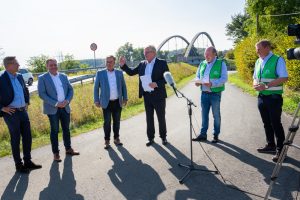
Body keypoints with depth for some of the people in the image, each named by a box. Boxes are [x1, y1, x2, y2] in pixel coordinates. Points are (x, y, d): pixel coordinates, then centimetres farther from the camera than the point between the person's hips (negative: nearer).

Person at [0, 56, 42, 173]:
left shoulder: (19, 77, 7)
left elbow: (25, 90, 25)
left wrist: (27, 102, 17)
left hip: (23, 111, 6)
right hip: (11, 113, -6)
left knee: (27, 137, 10)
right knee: (15, 139, 4)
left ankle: (28, 161, 24)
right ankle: (18, 165, 18)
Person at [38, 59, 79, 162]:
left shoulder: (63, 76, 10)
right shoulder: (42, 78, -3)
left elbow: (70, 89, 9)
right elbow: (41, 94, -11)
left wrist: (67, 100, -9)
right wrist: (55, 103, -18)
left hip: (65, 107, 4)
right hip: (52, 109, -4)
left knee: (66, 129, 12)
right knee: (54, 131, 3)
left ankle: (68, 149, 26)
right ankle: (55, 153, 14)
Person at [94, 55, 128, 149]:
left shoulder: (119, 73, 6)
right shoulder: (100, 73, 0)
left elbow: (123, 86, 11)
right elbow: (96, 88, 2)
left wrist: (125, 98, 5)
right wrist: (96, 100, -2)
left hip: (117, 102, 2)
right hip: (107, 103, -2)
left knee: (117, 121, 10)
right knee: (107, 122, 1)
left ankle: (116, 138, 24)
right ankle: (107, 141, 14)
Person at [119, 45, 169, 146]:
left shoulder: (162, 63, -6)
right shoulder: (142, 64, 7)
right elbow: (131, 72, 11)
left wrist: (157, 84, -23)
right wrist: (123, 65, -3)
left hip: (158, 96, -4)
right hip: (147, 96, 4)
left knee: (161, 118, 8)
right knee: (149, 118, 12)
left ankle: (163, 137, 25)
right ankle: (151, 138, 23)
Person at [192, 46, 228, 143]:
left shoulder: (221, 63, -5)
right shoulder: (202, 64, 10)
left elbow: (224, 78, -12)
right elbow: (197, 76, 17)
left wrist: (212, 84, -25)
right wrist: (198, 81, -6)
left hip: (215, 93, -4)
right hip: (204, 93, 5)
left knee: (216, 115, 6)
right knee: (204, 114, 9)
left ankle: (216, 135, 18)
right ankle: (203, 134, 18)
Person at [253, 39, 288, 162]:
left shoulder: (278, 60, -10)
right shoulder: (258, 62, 11)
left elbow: (284, 78, -17)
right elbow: (255, 77, 19)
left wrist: (266, 85, -23)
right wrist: (255, 84, -4)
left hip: (274, 97, -7)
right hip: (261, 96, 7)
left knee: (276, 124, -3)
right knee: (266, 123, 15)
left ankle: (280, 150, 7)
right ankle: (270, 145, 30)